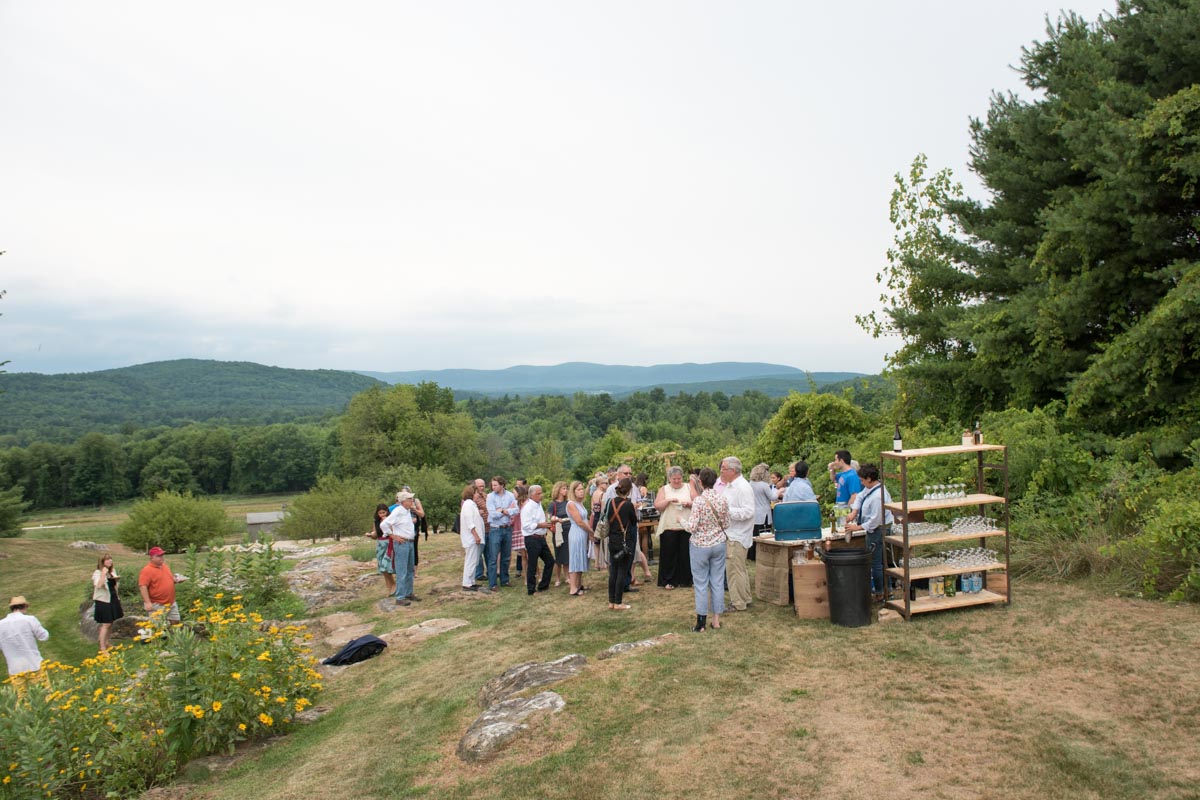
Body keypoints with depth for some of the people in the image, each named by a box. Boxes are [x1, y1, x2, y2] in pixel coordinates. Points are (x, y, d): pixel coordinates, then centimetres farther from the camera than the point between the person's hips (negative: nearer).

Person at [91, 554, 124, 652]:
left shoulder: (113, 571, 9)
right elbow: (98, 585, -31)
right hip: (103, 601, -7)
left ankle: (107, 643, 27)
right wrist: (104, 573, -30)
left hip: (113, 600, 7)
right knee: (106, 624, -7)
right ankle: (102, 648, -1)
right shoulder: (97, 573, -13)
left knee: (110, 623, 14)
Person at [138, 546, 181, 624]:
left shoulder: (166, 566, 11)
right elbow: (142, 586, -20)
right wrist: (147, 602, -26)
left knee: (175, 622, 11)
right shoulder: (147, 570, -13)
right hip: (157, 605, -7)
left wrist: (176, 580, 2)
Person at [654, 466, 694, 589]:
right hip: (669, 527, -1)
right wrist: (669, 500, -17)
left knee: (685, 554, 4)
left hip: (686, 527, 1)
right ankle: (668, 581, 11)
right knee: (669, 555, 2)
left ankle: (685, 580, 15)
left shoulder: (689, 488, 8)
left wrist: (689, 503, -15)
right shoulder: (664, 489, 7)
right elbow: (657, 505, -3)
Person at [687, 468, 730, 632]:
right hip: (719, 544, 4)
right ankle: (716, 619, 18)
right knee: (718, 582, 12)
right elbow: (726, 525, 4)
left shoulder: (698, 501, -18)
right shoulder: (723, 499, -4)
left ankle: (701, 623, 8)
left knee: (701, 584, 4)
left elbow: (692, 527, -19)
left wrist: (684, 521, 0)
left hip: (700, 545, -4)